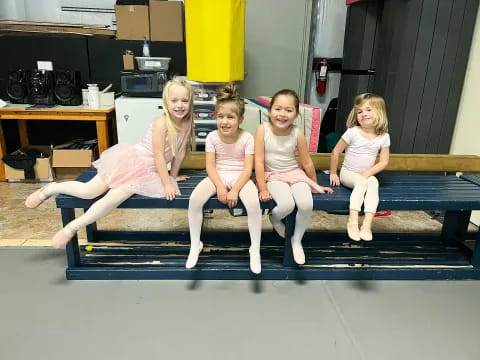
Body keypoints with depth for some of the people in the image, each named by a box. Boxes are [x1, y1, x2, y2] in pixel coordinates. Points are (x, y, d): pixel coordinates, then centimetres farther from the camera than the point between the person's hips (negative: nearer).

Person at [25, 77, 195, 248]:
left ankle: (72, 228, -1)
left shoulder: (186, 123, -3)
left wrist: (173, 175, 13)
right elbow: (159, 156, -21)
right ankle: (50, 189, 20)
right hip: (130, 160, -5)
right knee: (88, 191, -7)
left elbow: (181, 151, 8)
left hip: (145, 172, 5)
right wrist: (167, 184, -19)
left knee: (117, 196, -15)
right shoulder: (161, 123, -20)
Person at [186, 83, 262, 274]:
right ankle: (195, 245, -4)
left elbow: (248, 169, -14)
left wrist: (235, 190, -25)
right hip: (218, 176, 2)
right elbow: (210, 166, -8)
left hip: (240, 176, -1)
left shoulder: (247, 137, -11)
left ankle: (255, 249, -8)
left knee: (253, 203, -31)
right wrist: (220, 187, -23)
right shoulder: (212, 137, -6)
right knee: (195, 199, -25)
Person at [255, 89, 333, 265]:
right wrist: (263, 189, -15)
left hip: (295, 174, 2)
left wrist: (316, 184, 13)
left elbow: (307, 162, 3)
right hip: (273, 176, -2)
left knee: (306, 205, -23)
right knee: (287, 205, -30)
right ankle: (275, 218, 11)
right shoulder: (263, 129, -15)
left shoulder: (297, 134, -9)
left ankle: (296, 240, 7)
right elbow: (259, 161, -14)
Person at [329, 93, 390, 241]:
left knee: (374, 182, -31)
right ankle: (352, 221, -33)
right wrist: (333, 173, -2)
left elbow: (384, 162, -3)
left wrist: (367, 173, -16)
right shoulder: (352, 132, -14)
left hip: (367, 175, 2)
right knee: (361, 183, -33)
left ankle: (367, 224, -35)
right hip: (348, 173, -2)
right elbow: (335, 152, -7)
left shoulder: (384, 137, -5)